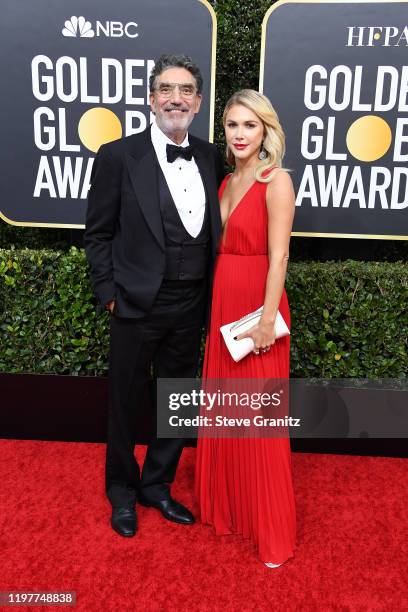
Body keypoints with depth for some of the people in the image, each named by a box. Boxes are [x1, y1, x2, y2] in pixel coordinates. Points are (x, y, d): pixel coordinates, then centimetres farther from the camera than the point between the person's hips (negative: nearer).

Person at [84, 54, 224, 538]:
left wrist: (206, 295, 6)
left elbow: (211, 231, 10)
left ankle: (156, 485, 40)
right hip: (137, 305, -4)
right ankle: (122, 493, 37)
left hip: (190, 307, 5)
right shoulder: (118, 156, -7)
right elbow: (98, 234, -3)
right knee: (126, 403, 12)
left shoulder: (210, 157, 6)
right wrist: (109, 293, -8)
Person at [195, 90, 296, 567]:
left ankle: (271, 530, 23)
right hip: (221, 304, 7)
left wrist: (267, 319, -19)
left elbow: (278, 256, -15)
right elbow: (220, 246, 11)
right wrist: (216, 305, 7)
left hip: (256, 307, -7)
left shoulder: (276, 180, -9)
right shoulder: (226, 181, 12)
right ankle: (225, 505, 38)